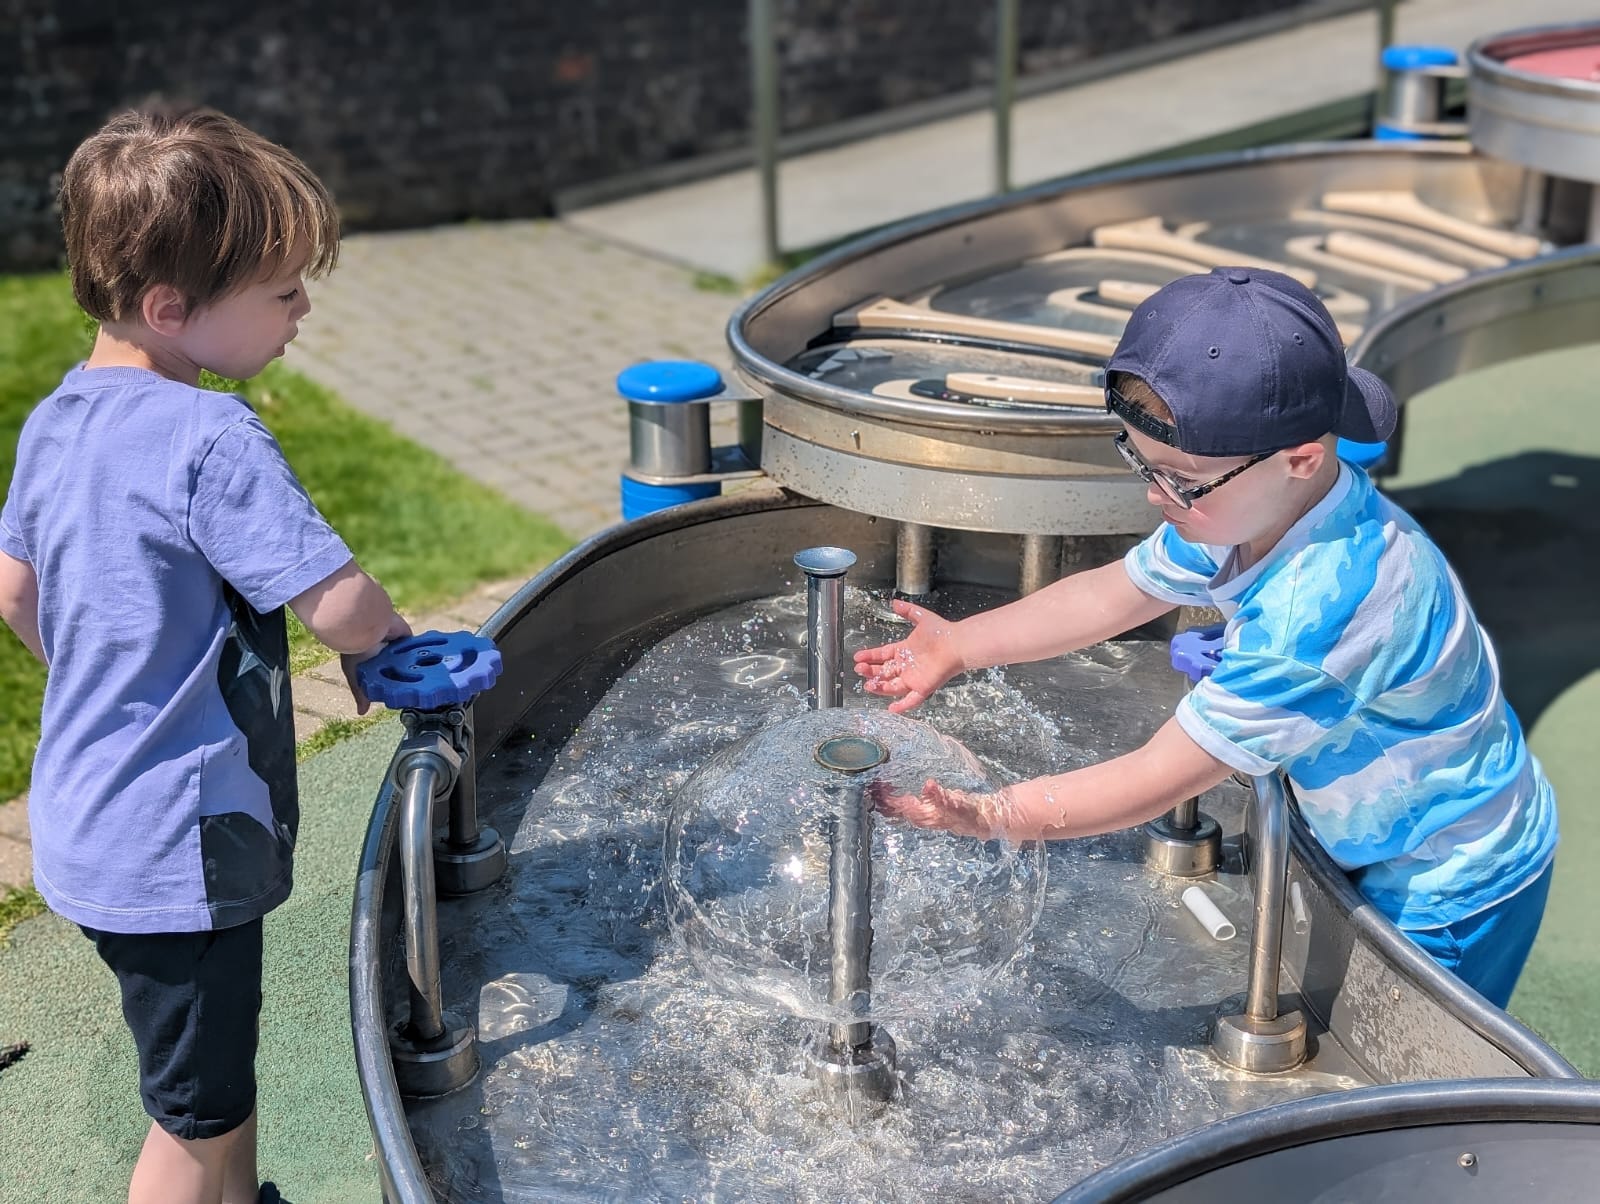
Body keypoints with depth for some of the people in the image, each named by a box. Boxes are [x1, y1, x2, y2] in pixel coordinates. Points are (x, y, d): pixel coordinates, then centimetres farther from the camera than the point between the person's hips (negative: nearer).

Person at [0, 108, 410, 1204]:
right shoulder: (213, 440, -24)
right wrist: (385, 640, -4)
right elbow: (340, 606, -26)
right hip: (177, 847, -9)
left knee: (218, 1065, 27)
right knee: (200, 1114, 8)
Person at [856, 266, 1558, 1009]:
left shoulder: (1319, 610, -40)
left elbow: (1158, 781, -34)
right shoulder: (1244, 507, -14)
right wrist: (959, 647, 0)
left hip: (1452, 899, -8)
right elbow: (1109, 594, 3)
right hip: (1377, 851, 8)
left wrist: (987, 817, -30)